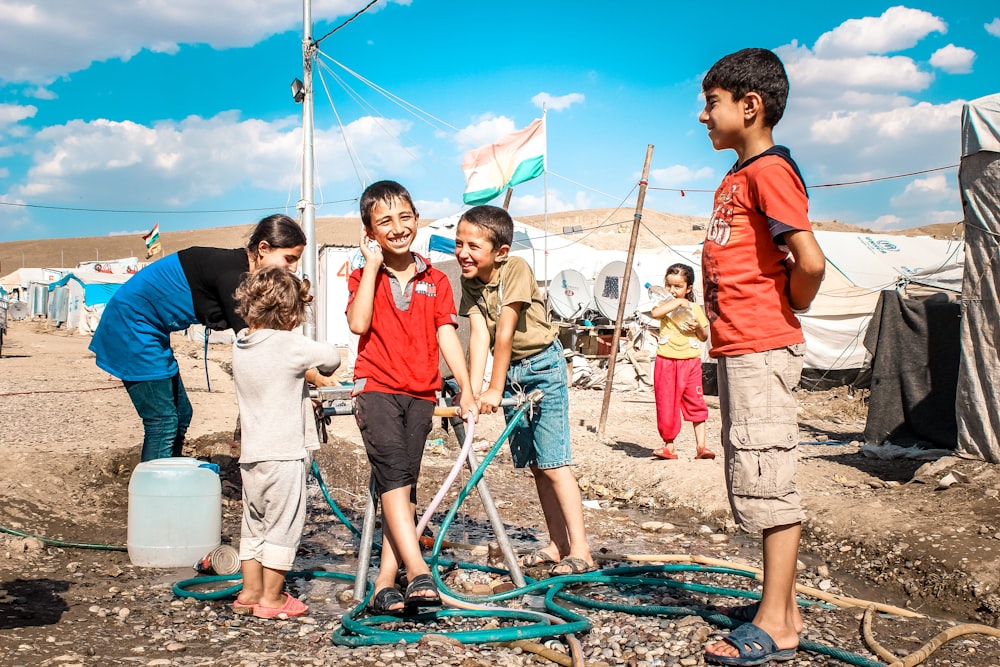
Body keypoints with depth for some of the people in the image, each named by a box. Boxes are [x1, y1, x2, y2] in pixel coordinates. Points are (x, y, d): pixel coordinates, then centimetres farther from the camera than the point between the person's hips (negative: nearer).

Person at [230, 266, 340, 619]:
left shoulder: (241, 343, 6)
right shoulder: (291, 345, -14)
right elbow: (331, 357, -2)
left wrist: (305, 377, 18)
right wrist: (321, 369, 20)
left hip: (250, 453, 7)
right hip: (285, 454, -7)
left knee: (253, 523, 18)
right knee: (283, 525, 4)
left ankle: (249, 590, 26)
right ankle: (270, 598, 10)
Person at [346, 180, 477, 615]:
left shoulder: (435, 281, 12)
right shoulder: (364, 277, 5)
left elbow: (447, 335, 6)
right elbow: (358, 323, -14)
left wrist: (465, 390, -2)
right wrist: (373, 266, -9)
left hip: (421, 393, 3)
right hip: (377, 388, -3)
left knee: (405, 485, 2)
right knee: (394, 477, -19)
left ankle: (385, 585, 5)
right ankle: (418, 573, -23)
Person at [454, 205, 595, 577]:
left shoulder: (516, 269, -21)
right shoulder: (470, 281, -4)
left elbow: (504, 332, -23)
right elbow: (478, 335, -12)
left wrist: (494, 390, -23)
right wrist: (471, 392, -22)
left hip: (543, 367, -6)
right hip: (510, 373, 7)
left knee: (553, 462, -12)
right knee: (534, 464, 10)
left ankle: (580, 551, -8)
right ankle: (557, 544, 21)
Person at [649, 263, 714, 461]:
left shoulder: (695, 309, 9)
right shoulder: (665, 305, 4)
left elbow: (704, 337, 13)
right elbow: (655, 312, -22)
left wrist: (699, 327, -8)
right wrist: (677, 302, -19)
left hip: (690, 361, 1)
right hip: (666, 362, -1)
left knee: (696, 403, -1)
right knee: (667, 405, 2)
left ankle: (701, 446, 3)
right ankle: (669, 446, 12)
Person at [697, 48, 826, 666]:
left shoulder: (769, 170, -13)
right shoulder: (739, 177, 18)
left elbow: (810, 261, -24)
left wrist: (791, 307, -7)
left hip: (762, 348, -10)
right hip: (737, 347, 10)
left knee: (766, 477, -6)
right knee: (758, 480, 14)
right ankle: (784, 607, 24)